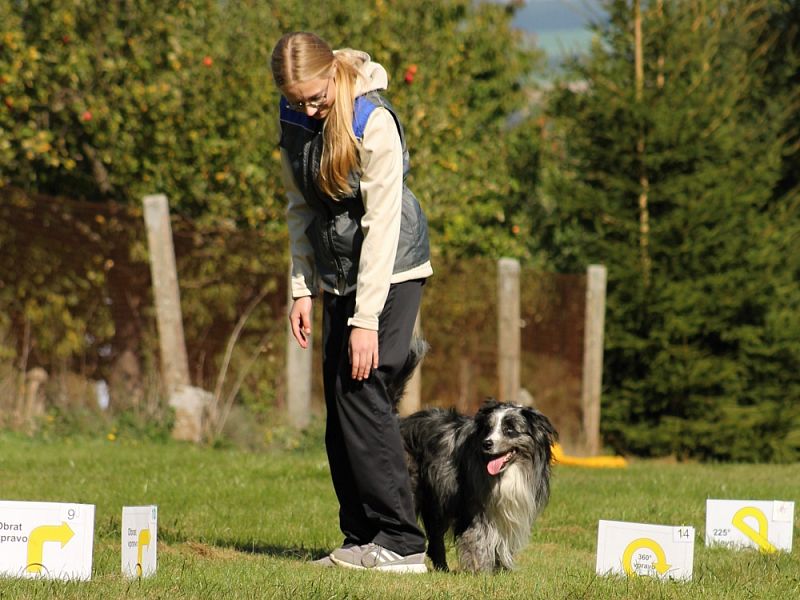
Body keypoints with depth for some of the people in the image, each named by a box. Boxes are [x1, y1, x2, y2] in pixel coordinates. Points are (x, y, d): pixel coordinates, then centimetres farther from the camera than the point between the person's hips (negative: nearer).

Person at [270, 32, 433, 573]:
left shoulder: (373, 122, -21)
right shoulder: (295, 123, 1)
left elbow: (381, 222, -22)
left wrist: (366, 319, -23)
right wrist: (303, 289, 4)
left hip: (390, 269, -7)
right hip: (340, 275, 7)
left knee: (363, 391, -15)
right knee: (340, 402, 3)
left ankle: (401, 543, -14)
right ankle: (362, 538, 8)